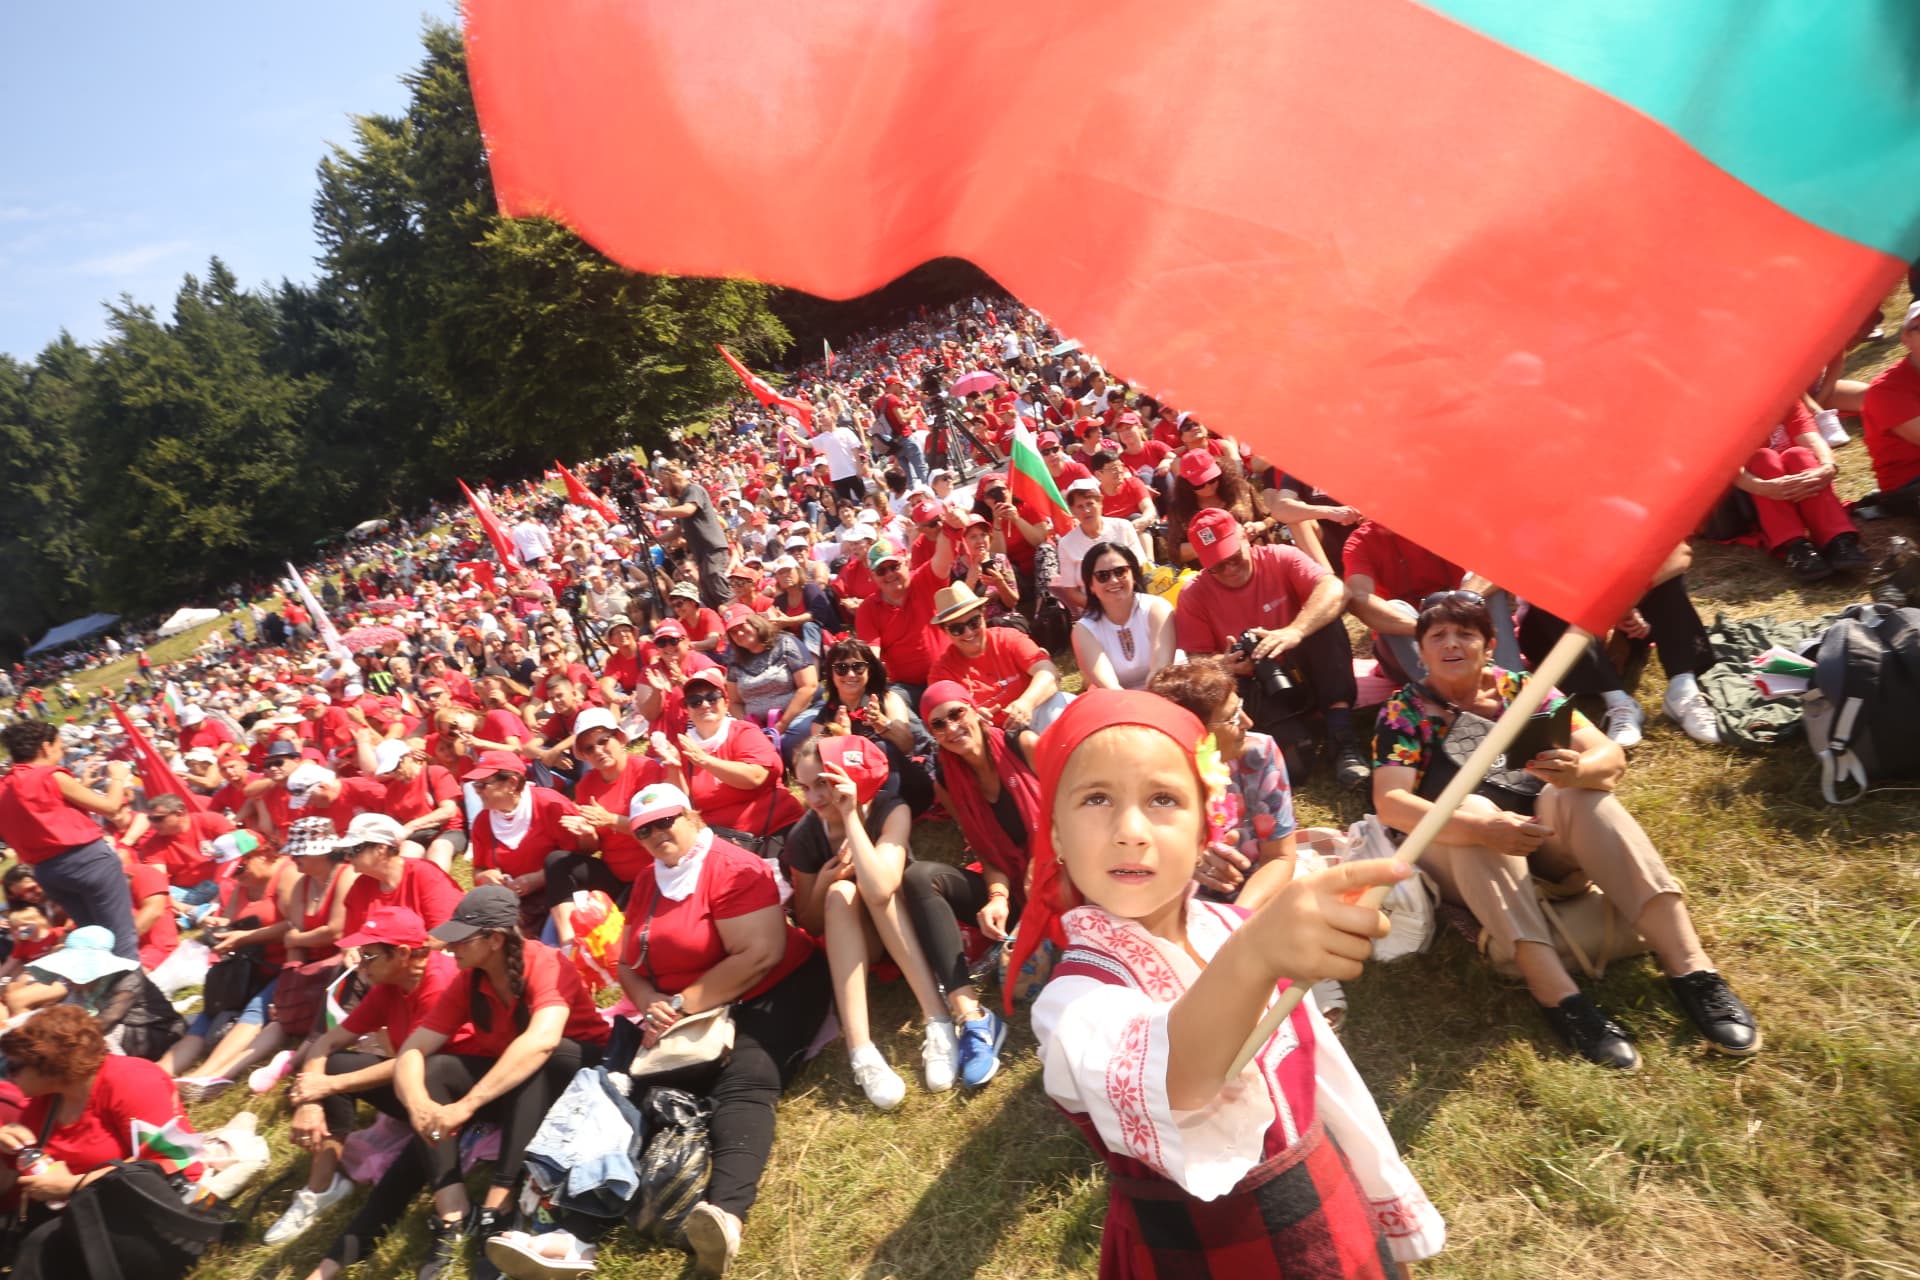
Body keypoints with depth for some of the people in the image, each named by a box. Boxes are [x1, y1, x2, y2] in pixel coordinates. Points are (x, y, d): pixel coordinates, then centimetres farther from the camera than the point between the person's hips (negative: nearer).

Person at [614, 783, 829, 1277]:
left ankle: (726, 1214, -53)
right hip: (683, 1015, 9)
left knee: (744, 1083, -32)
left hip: (772, 993, -9)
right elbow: (629, 964, 14)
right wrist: (651, 1006, -9)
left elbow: (760, 954, -22)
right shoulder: (647, 882, 11)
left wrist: (681, 1004, -18)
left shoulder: (733, 868, -13)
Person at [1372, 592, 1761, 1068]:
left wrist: (1579, 770, -36)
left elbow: (1611, 756, -10)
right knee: (1474, 808, -33)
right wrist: (1483, 827, -38)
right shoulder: (1404, 710, -7)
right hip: (1453, 854, -3)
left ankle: (1691, 970, -30)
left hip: (1533, 839, 3)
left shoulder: (1520, 689, 1)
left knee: (1580, 792, -25)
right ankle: (1560, 997, -42)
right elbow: (1389, 802, -22)